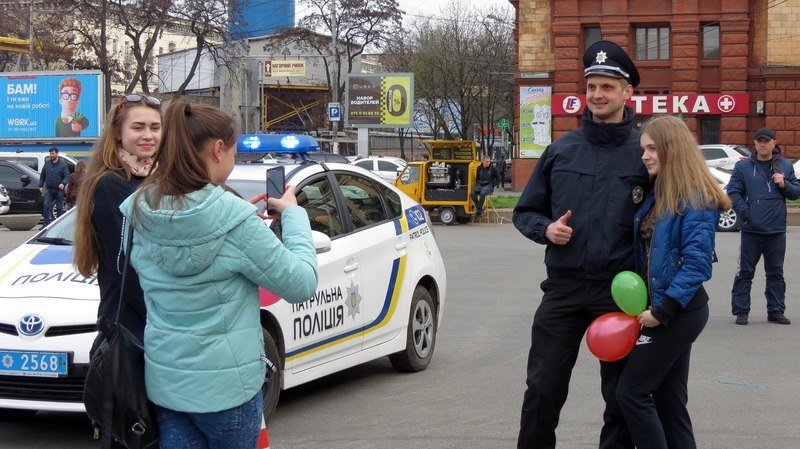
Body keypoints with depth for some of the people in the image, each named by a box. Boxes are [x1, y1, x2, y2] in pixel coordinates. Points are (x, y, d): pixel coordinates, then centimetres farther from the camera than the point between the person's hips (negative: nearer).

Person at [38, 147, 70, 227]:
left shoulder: (63, 164, 0)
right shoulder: (47, 163, 10)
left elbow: (67, 176, -4)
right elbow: (42, 175, 15)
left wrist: (63, 183, -22)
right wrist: (41, 185, 7)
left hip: (59, 189, -2)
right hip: (48, 189, 2)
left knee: (59, 207, 4)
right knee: (46, 205, -10)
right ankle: (46, 223, -7)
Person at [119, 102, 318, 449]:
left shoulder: (139, 210, -1)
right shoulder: (233, 218, -19)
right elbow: (301, 284, -13)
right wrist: (293, 213, -2)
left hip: (163, 379, 5)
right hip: (225, 384, -5)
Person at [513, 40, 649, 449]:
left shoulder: (644, 153, 0)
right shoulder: (560, 151, 7)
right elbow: (525, 211, 15)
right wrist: (546, 229, -7)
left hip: (621, 291, -1)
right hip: (563, 288, 2)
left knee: (621, 396, 10)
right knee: (543, 391, 3)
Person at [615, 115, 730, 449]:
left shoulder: (696, 200, -15)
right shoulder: (656, 196, 12)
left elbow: (696, 263, -21)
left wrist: (662, 311, -21)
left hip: (679, 312, -9)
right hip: (659, 307, 9)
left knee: (631, 392, -6)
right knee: (669, 399, 12)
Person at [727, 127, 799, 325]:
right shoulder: (743, 166, 0)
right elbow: (733, 192, -4)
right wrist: (746, 213, -13)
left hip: (777, 231, 3)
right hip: (751, 231, -3)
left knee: (776, 272, 10)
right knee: (745, 272, 1)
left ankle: (776, 310, 18)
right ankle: (741, 311, 8)